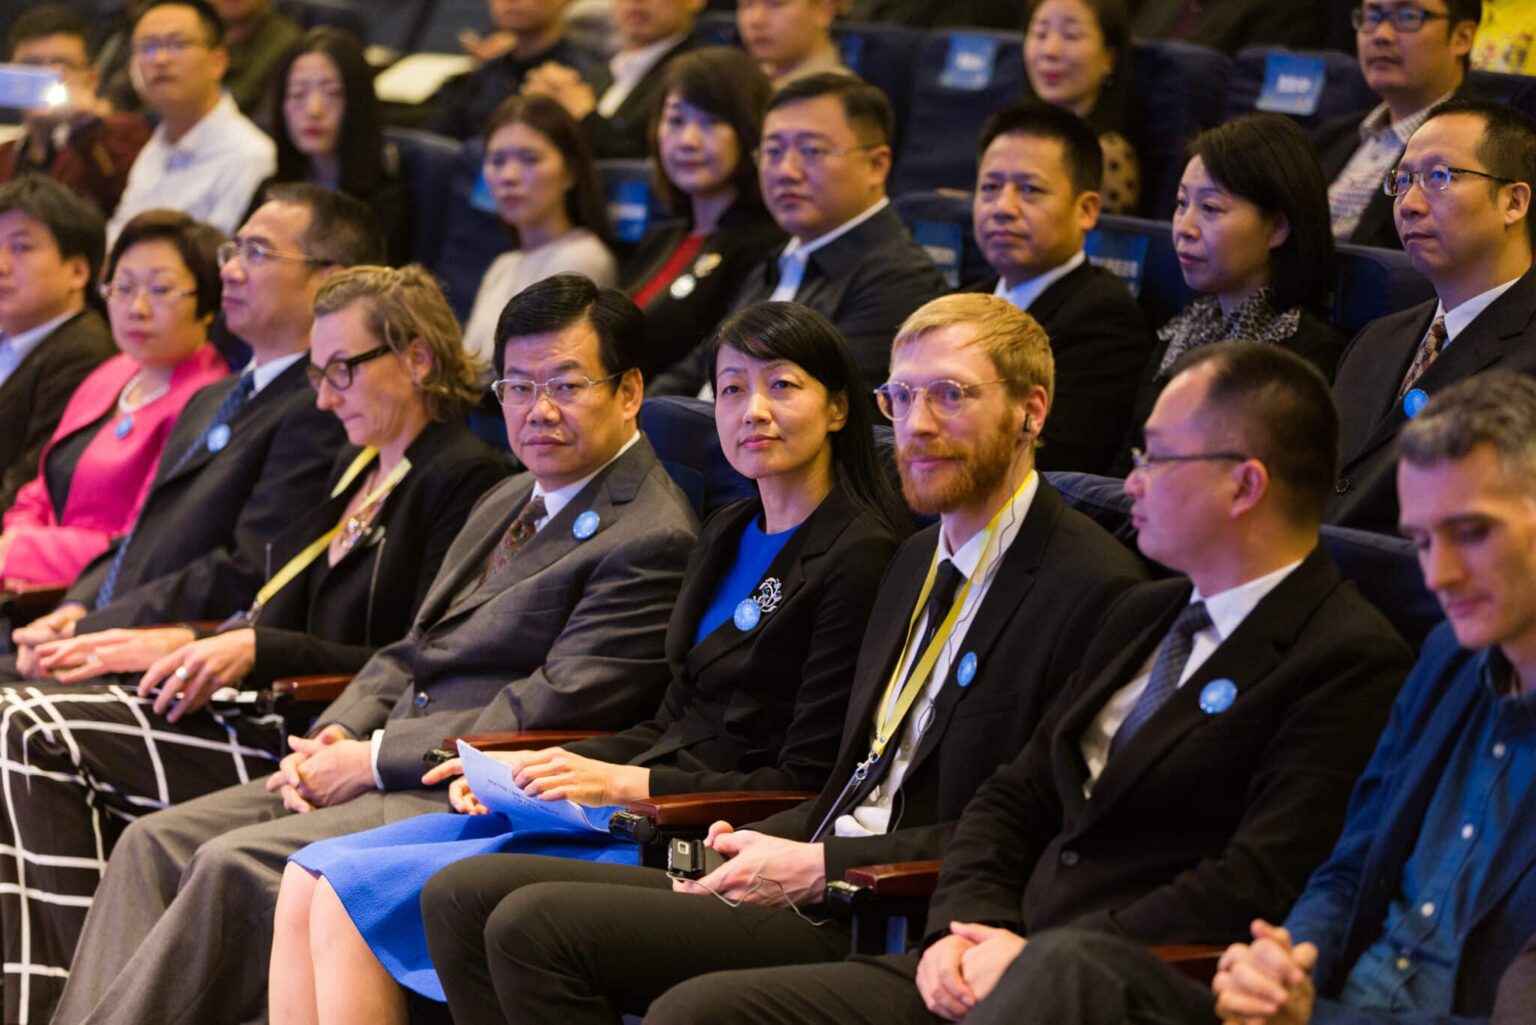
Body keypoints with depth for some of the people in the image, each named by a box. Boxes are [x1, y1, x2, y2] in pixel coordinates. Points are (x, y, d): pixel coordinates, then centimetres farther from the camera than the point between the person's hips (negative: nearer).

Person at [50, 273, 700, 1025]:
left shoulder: (653, 540, -11)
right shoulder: (508, 504, 19)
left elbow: (547, 713, -18)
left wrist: (371, 760, -14)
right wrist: (330, 740, 1)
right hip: (377, 770, 10)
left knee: (235, 864, -25)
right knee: (155, 842, -5)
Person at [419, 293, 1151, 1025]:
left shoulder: (1091, 588, -10)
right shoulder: (920, 560, 21)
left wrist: (821, 868, -17)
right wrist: (758, 845, 4)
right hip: (813, 880, 9)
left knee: (537, 926, -21)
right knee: (465, 895, -2)